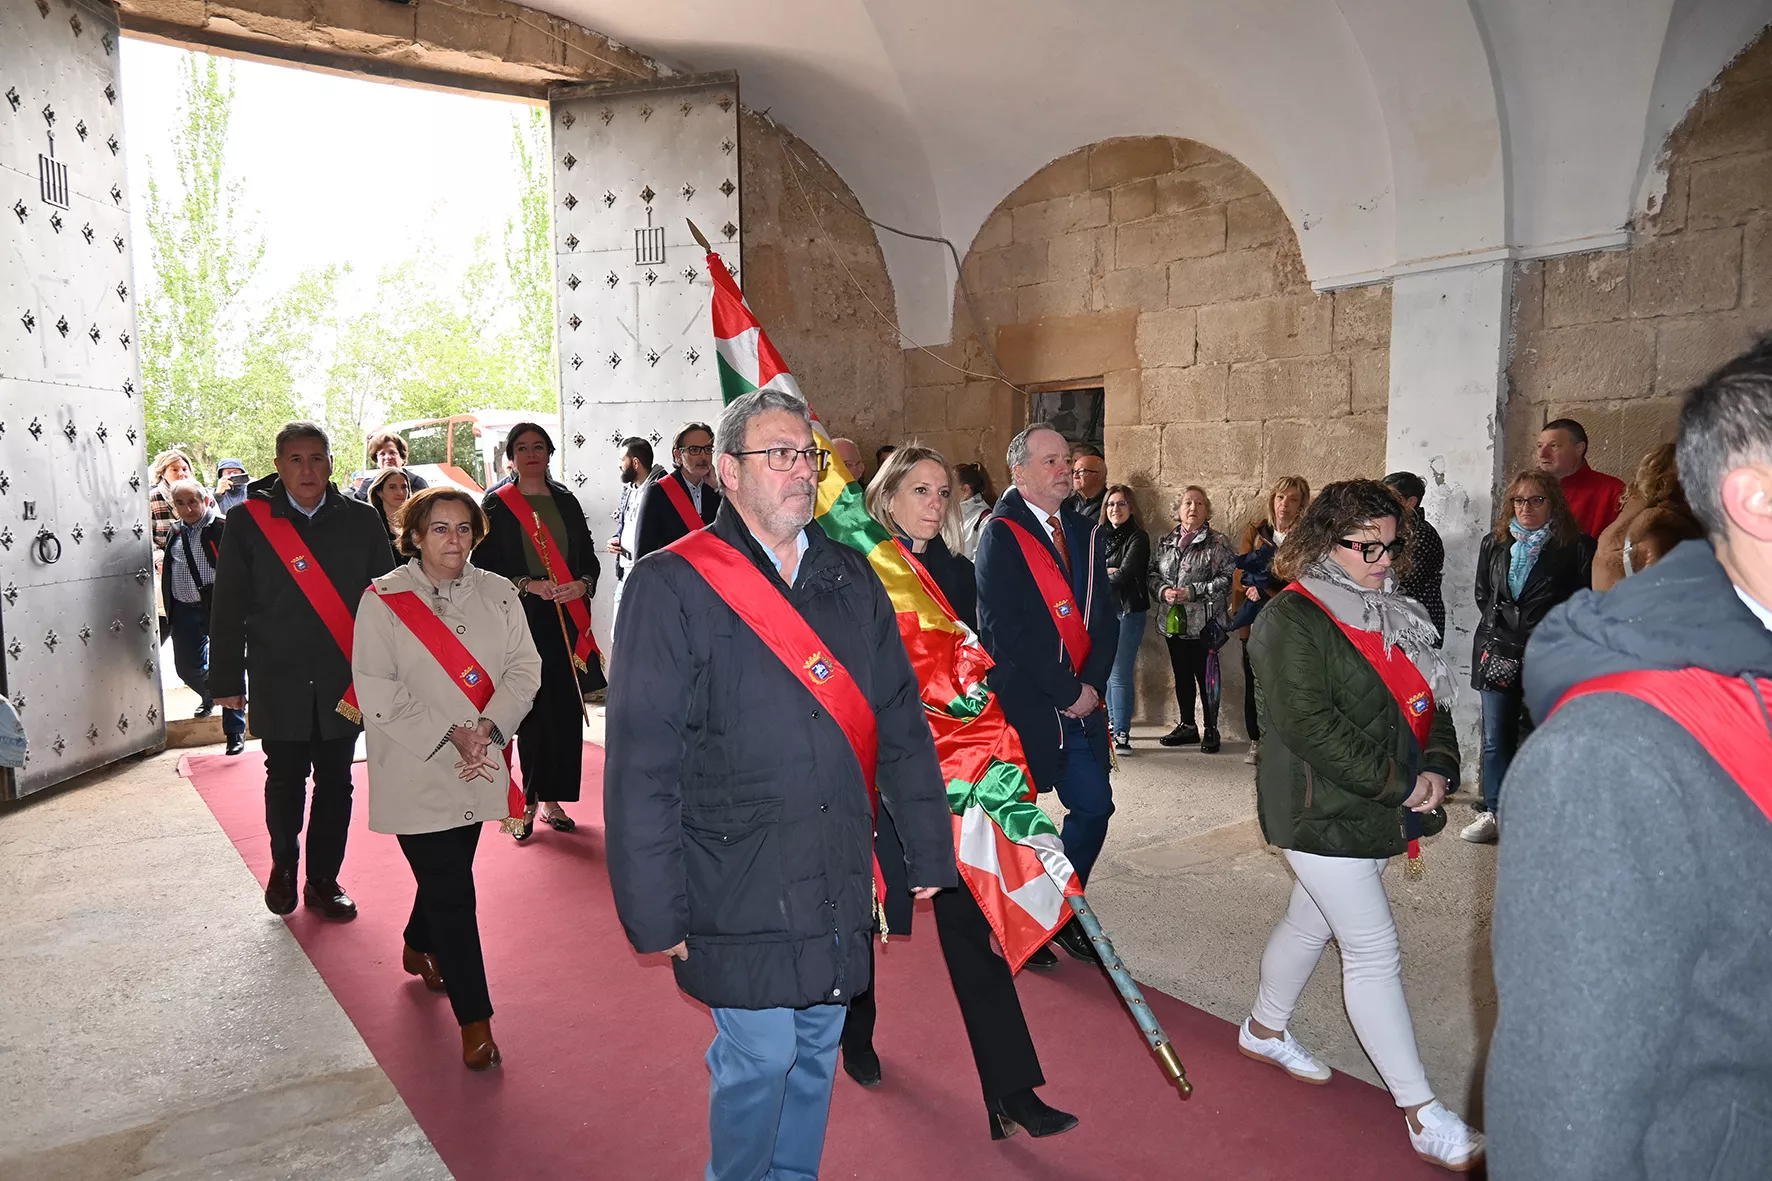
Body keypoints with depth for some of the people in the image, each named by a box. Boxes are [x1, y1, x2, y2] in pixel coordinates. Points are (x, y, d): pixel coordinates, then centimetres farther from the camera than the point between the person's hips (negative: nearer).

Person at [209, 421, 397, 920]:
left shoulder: (361, 519, 3)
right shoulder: (247, 521, 0)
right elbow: (228, 608, 2)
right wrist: (226, 679, 1)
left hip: (344, 681, 1)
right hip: (278, 682, -1)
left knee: (335, 783, 7)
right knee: (284, 780, 7)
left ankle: (323, 879, 23)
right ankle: (283, 864, 33)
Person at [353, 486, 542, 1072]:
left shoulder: (498, 594, 3)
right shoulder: (384, 600, -7)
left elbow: (525, 667, -2)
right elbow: (378, 691, -11)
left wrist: (487, 728, -16)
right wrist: (450, 736, -17)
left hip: (478, 769, 4)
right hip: (416, 772, -4)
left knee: (447, 874, 20)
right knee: (452, 891, -3)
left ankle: (419, 947, 51)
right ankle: (474, 1018, 8)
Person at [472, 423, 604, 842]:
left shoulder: (566, 502, 13)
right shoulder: (496, 505, 3)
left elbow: (589, 559, 12)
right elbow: (485, 567, -2)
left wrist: (582, 584, -8)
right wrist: (528, 585, -15)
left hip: (567, 623, 3)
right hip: (522, 622, -3)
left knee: (566, 713, 2)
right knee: (531, 713, -4)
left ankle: (552, 799, 14)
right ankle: (529, 802, 8)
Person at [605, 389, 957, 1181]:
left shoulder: (850, 578, 7)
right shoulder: (672, 587, -11)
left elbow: (902, 726, 9)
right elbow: (642, 765, -12)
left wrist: (928, 851, 9)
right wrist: (655, 909, -12)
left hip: (837, 882, 5)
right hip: (739, 888, -5)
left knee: (817, 1046, 18)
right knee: (760, 1055, 3)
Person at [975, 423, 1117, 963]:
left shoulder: (1086, 533, 12)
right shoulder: (1001, 534, -9)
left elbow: (1106, 618, 11)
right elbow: (1005, 630, -17)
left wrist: (1091, 684, -4)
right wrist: (1067, 692, -14)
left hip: (1079, 703, 6)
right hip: (1021, 704, -6)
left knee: (1094, 806, 6)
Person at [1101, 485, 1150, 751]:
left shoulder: (1138, 538, -5)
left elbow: (1125, 576, -14)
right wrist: (1110, 572, -13)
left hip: (1127, 611, -6)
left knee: (1120, 674, -9)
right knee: (1106, 671, 11)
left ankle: (1121, 733, -5)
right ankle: (1112, 721, 24)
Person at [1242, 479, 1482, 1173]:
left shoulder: (1393, 614, 10)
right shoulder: (1291, 620, -17)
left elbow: (1432, 696, 12)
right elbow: (1308, 725, -23)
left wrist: (1437, 766, -7)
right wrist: (1398, 784, -20)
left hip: (1374, 811, 8)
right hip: (1321, 812, -8)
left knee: (1310, 922, 22)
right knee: (1374, 952, -3)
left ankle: (1264, 1030, 42)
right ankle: (1421, 1115, 7)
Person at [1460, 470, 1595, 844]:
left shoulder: (1575, 547, -2)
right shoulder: (1494, 543, 12)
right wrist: (1498, 626, 9)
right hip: (1497, 653, 4)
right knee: (1495, 739, 7)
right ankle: (1495, 812, 18)